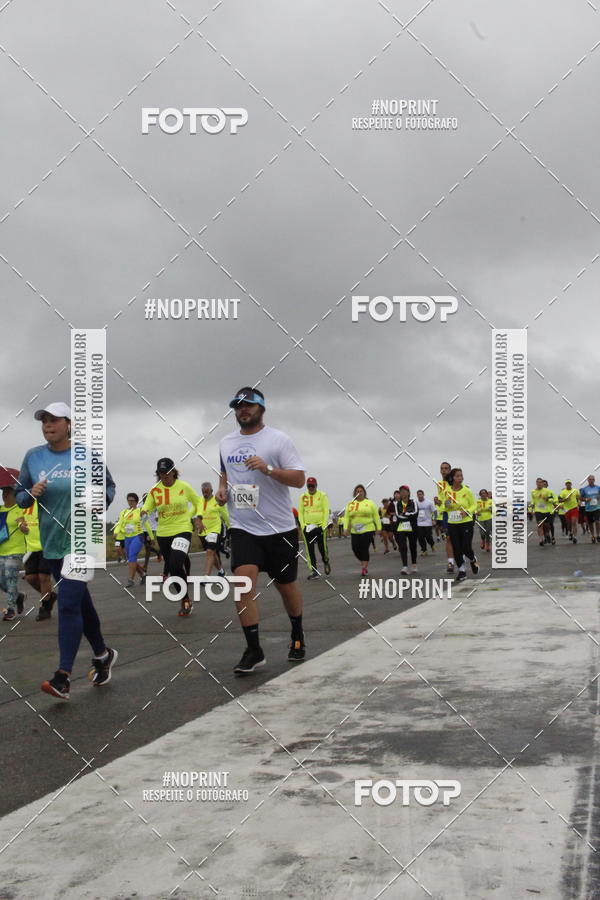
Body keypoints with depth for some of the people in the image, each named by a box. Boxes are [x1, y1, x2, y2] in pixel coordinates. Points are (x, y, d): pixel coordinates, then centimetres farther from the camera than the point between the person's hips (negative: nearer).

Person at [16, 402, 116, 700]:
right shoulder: (33, 457, 3)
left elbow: (108, 485, 8)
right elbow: (20, 496, 9)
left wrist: (101, 501, -12)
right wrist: (31, 494, -13)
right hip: (52, 542, 5)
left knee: (68, 603, -15)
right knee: (80, 601, 17)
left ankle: (63, 677, -15)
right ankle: (102, 654, 36)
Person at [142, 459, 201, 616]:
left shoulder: (184, 487, -3)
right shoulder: (154, 491, 1)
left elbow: (197, 503, 12)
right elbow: (146, 508, -2)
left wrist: (190, 516, -1)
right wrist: (144, 513, -24)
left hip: (182, 530, -4)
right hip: (163, 533, 4)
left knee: (176, 564, -22)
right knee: (171, 567, 9)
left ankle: (185, 600, -9)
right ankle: (185, 601, 24)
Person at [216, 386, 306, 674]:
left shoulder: (279, 439, -5)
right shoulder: (226, 443, 11)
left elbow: (299, 478, -10)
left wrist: (268, 469, -25)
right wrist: (222, 488, 6)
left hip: (279, 528, -3)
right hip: (243, 528, 3)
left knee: (286, 585, 10)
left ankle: (297, 636, 36)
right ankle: (253, 651, -10)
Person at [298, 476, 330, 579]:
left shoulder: (322, 496, 0)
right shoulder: (302, 497, 6)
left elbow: (326, 512, -2)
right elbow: (300, 512, 7)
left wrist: (324, 525, -10)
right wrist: (302, 525, -3)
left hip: (320, 526, -2)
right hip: (307, 527, 2)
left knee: (322, 547, -1)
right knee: (310, 550, 2)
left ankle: (326, 562, 30)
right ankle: (314, 571, 8)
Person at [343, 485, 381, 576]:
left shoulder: (370, 503, 4)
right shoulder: (350, 504, 8)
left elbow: (376, 516, 5)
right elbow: (346, 517, 5)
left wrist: (378, 528, 1)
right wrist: (345, 528, -4)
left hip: (368, 530, -3)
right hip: (354, 531, 3)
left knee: (364, 549, -8)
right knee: (355, 549, 1)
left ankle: (365, 567, 2)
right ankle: (364, 563, 27)